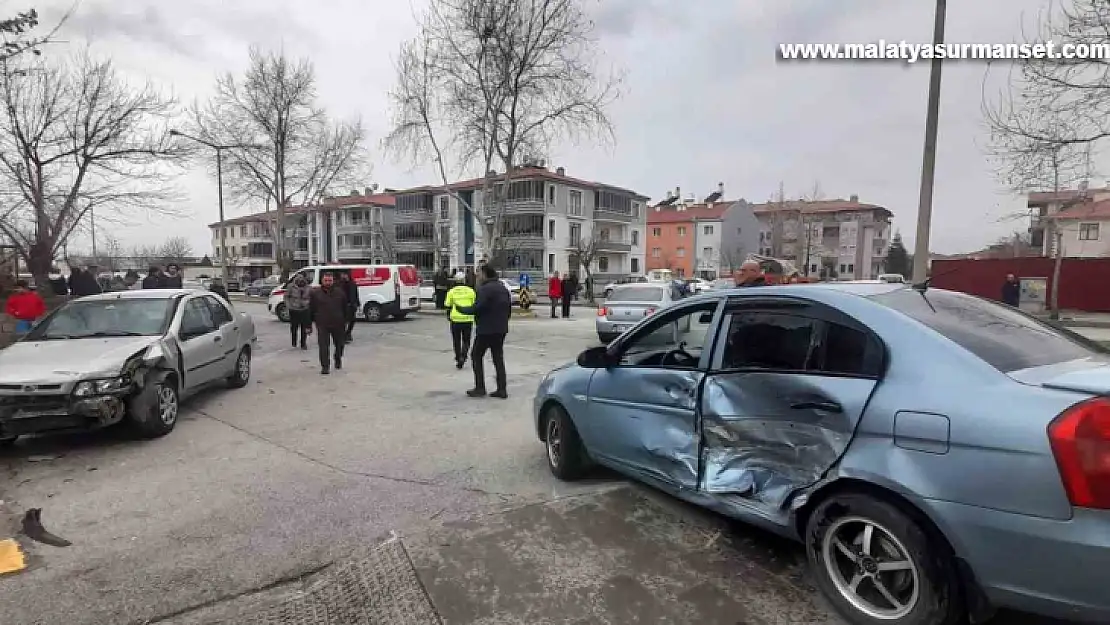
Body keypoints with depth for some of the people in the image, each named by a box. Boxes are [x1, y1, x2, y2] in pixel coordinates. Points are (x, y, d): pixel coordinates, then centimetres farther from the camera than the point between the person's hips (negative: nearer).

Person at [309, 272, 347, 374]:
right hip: (322, 325, -2)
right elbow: (311, 310, 4)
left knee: (339, 344, 15)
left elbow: (345, 308, 10)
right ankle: (325, 366, -1)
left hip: (338, 324, 2)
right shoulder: (315, 293, 2)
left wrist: (345, 321, 8)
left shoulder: (339, 292, 4)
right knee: (323, 346, -6)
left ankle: (338, 360, 39)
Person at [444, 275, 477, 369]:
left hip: (455, 320, 0)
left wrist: (449, 315, 17)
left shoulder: (451, 291, 1)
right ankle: (463, 357, -7)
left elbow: (448, 306, 1)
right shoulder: (471, 291, 2)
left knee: (456, 341, 13)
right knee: (466, 340, 13)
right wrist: (472, 315, 21)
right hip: (468, 319, 0)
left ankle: (458, 360, 15)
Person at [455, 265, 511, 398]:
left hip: (486, 330, -8)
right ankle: (502, 389, 10)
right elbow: (509, 309, 14)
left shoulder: (484, 289, -15)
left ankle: (480, 388, 7)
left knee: (476, 356, 7)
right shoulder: (504, 289, 12)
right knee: (498, 358, 11)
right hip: (501, 330, 8)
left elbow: (477, 308, -22)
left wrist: (461, 309, -8)